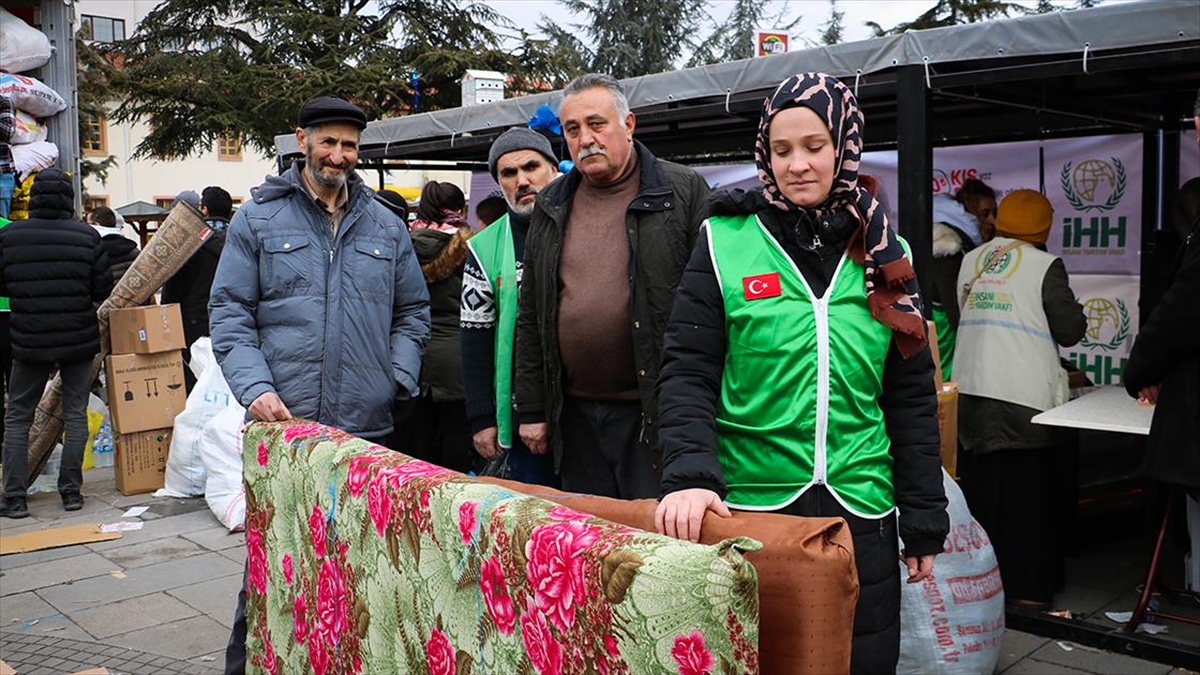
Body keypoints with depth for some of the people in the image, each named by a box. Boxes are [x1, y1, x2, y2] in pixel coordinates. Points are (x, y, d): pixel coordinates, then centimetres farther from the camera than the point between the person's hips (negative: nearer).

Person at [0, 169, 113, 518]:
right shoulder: (86, 236, -8)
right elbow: (104, 290, -5)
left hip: (29, 342, 0)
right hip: (79, 341, 0)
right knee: (75, 415, 9)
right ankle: (71, 491, 11)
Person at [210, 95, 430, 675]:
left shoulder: (386, 226, 13)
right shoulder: (257, 220, 5)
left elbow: (412, 312, 17)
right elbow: (229, 312, 2)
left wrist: (398, 377, 2)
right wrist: (254, 388, -12)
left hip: (367, 425, 2)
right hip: (282, 422, -2)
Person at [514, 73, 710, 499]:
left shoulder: (684, 192, -3)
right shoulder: (551, 207, 11)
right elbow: (531, 316, 13)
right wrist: (531, 409, 10)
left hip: (655, 413, -4)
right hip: (574, 412, 5)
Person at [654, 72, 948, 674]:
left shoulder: (883, 257, 5)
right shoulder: (726, 243, -3)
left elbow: (911, 399, 8)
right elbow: (687, 372, -7)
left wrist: (924, 525, 6)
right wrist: (689, 475, -23)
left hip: (860, 511, 3)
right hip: (747, 506, -2)